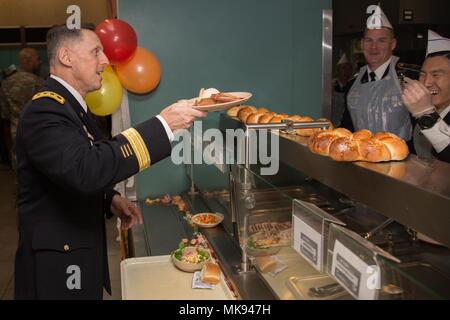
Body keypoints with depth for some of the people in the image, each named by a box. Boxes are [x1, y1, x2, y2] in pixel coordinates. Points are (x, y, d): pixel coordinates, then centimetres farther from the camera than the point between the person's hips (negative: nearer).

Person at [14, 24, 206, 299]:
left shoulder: (71, 106, 10)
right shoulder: (44, 111, -22)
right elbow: (85, 170, -39)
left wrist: (110, 199, 0)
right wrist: (163, 124, -37)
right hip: (57, 266, -9)